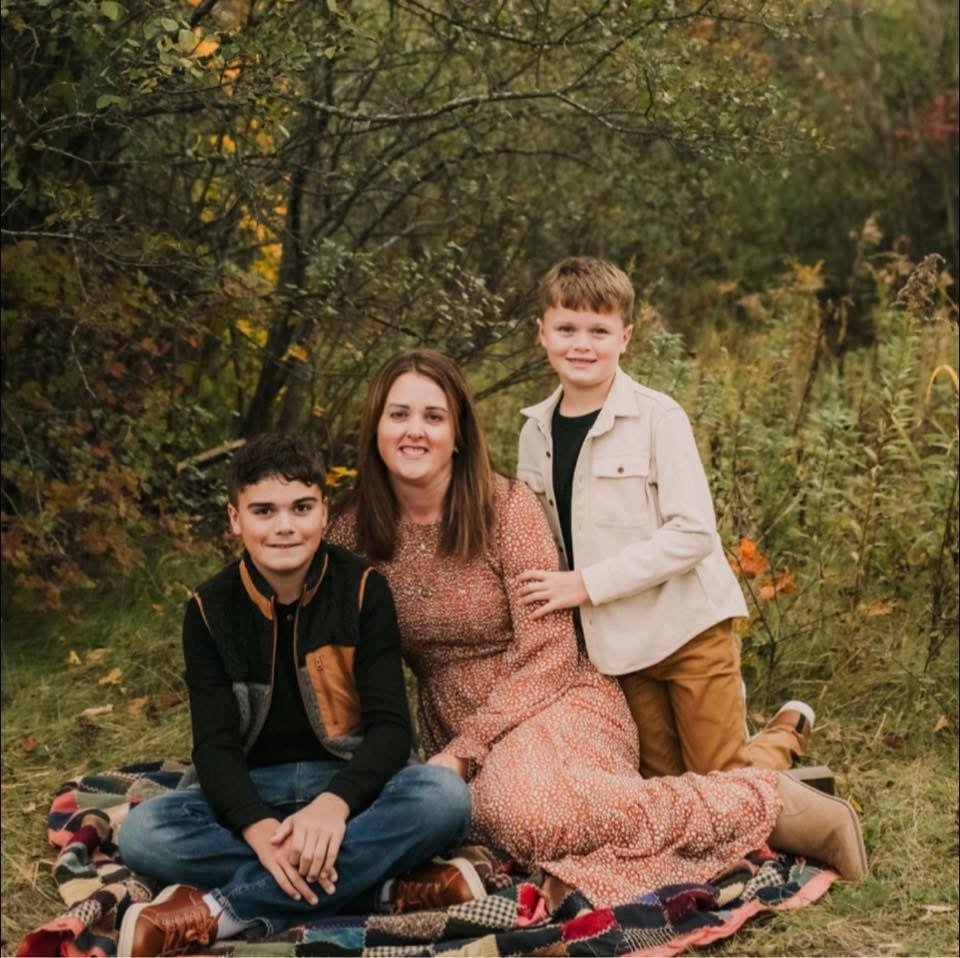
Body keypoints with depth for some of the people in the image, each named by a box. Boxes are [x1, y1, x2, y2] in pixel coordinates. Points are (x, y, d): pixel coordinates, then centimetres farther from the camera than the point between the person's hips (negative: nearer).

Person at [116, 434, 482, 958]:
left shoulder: (362, 589, -5)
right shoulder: (209, 610, -2)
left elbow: (389, 724, -12)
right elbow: (215, 744, -9)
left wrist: (335, 802, -34)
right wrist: (258, 827, -32)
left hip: (350, 782, -1)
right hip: (254, 790, 1)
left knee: (443, 795, -33)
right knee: (141, 832, -29)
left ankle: (221, 912, -34)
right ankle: (386, 887, -32)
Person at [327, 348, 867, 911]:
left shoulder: (507, 506, -9)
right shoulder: (352, 532, 1)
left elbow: (547, 654, -11)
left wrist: (464, 751, -17)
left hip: (557, 704, -4)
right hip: (456, 730, 4)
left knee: (525, 804, -39)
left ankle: (763, 803, -23)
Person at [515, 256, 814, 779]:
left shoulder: (658, 417, -13)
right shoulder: (536, 432, 3)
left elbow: (693, 533, -19)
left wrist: (587, 584, -21)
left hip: (687, 624, -5)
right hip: (617, 641, 5)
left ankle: (789, 731, 29)